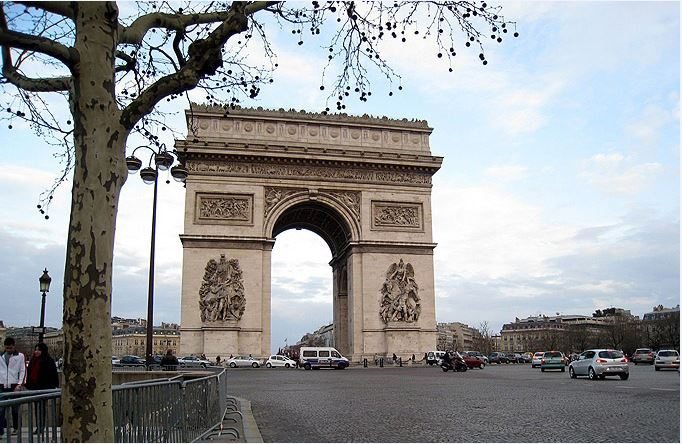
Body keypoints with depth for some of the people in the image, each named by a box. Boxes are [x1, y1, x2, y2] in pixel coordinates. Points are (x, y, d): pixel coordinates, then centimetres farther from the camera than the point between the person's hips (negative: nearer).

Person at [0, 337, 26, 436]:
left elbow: (23, 371, 1)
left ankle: (16, 428, 15)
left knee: (15, 409, 4)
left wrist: (19, 384, -8)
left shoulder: (20, 356, 3)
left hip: (14, 386, -2)